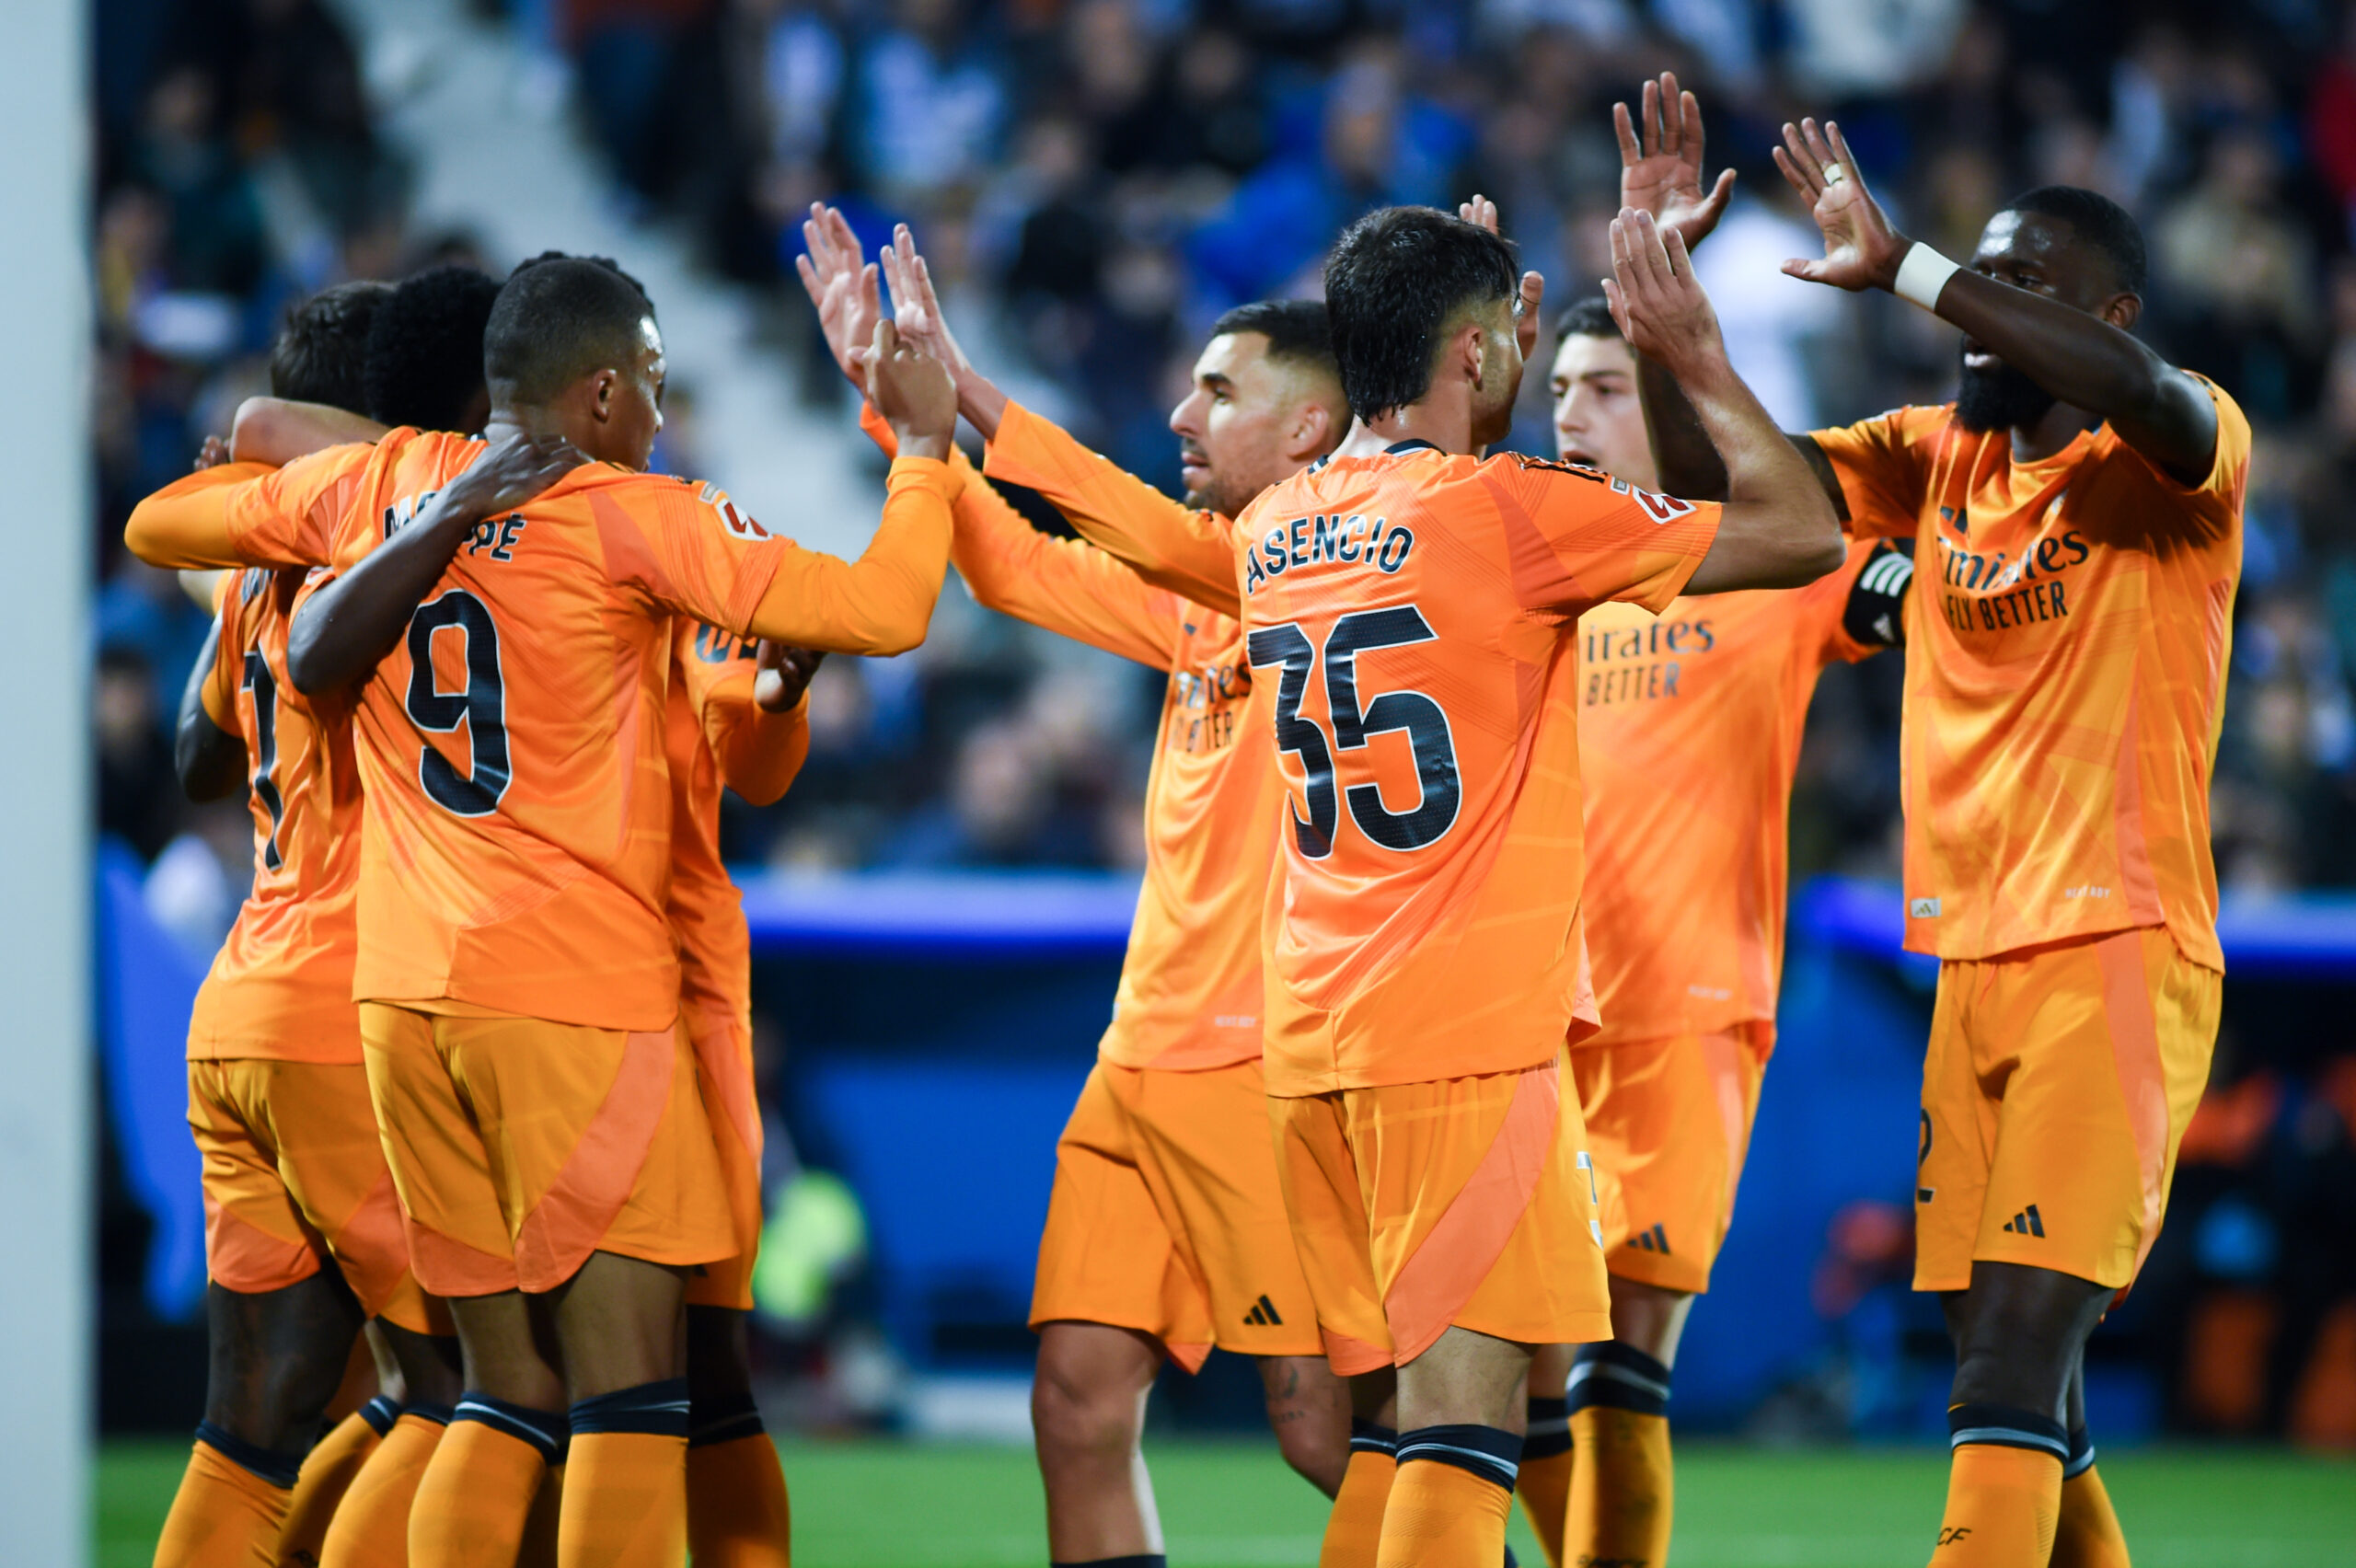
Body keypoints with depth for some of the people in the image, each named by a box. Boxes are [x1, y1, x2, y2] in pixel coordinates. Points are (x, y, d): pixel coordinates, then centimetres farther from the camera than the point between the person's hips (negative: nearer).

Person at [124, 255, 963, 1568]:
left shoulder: (377, 486, 10)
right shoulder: (635, 518, -6)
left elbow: (157, 526, 24)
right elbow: (883, 613, -11)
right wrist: (925, 445, 3)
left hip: (404, 994, 6)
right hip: (579, 994, -6)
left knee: (512, 1392, 11)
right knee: (628, 1389, -6)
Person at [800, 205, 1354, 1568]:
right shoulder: (1201, 593, 17)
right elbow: (1015, 566, 24)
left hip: (1267, 1063, -8)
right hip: (1144, 1058, 8)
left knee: (1327, 1423, -9)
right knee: (1080, 1398, 1)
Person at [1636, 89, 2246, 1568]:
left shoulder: (2179, 454, -7)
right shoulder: (1937, 459, 13)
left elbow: (2140, 393, -30)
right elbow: (1716, 470, 10)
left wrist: (1900, 265, -29)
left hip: (2117, 957, -7)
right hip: (1975, 961, 7)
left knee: (2020, 1347, -17)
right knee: (2001, 1359, 8)